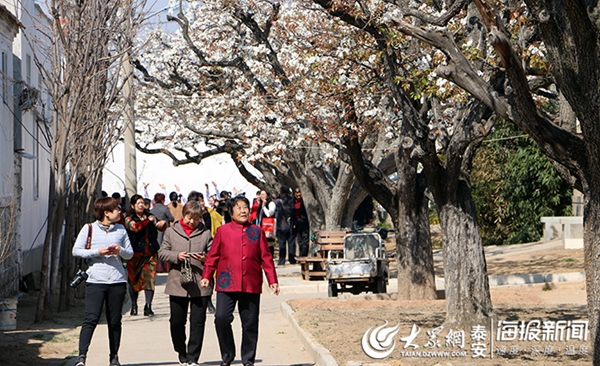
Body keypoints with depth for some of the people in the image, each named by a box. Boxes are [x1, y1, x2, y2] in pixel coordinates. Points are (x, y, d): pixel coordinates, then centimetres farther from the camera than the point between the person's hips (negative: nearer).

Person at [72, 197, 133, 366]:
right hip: (96, 281, -3)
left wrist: (121, 251, -7)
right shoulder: (89, 229, 1)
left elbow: (130, 253, 15)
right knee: (91, 318, -11)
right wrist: (97, 252, -12)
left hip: (118, 281, 3)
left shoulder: (121, 230, 11)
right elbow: (76, 251, -1)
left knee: (115, 321, 7)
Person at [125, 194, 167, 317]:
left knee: (149, 278, -11)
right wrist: (148, 220, -10)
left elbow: (163, 228, 17)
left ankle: (148, 306, -15)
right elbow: (135, 227, -18)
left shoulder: (151, 216, 16)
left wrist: (163, 224, -6)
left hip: (150, 253, 2)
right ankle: (134, 306, 19)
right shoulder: (129, 219, 3)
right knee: (134, 280, 5)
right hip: (135, 254, -2)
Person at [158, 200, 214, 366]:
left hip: (200, 285, -1)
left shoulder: (206, 233, 8)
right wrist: (176, 256, -13)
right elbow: (162, 252, 5)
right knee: (176, 322, 5)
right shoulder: (171, 232, 9)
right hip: (177, 284, 1)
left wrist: (205, 258, -17)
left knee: (197, 322, -1)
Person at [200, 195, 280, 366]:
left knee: (250, 323, 3)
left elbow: (266, 258, 10)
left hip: (251, 286, 1)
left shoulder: (257, 232, 10)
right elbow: (213, 256, 8)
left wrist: (272, 280, 6)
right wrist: (206, 276, -1)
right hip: (226, 285, -1)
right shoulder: (223, 231, 7)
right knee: (221, 318, -10)